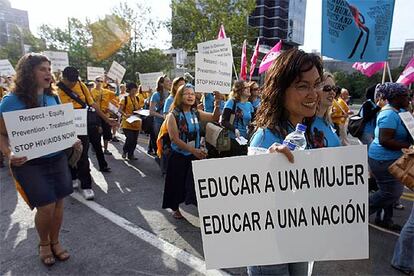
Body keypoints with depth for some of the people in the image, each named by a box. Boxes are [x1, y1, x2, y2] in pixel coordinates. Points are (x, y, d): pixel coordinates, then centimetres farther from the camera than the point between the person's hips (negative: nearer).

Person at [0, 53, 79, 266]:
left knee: (58, 203, 10)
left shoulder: (53, 98, 3)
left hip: (57, 159, 5)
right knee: (46, 207, -4)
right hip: (29, 163, -4)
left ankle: (55, 242, 33)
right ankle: (43, 243, 27)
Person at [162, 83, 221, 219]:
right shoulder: (173, 115, -12)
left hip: (195, 155, 3)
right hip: (178, 156, -3)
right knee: (177, 183, 11)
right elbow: (175, 139, -20)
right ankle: (175, 209, 33)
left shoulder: (196, 113, 2)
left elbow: (214, 118, -3)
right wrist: (193, 150, -28)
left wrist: (217, 104, -21)